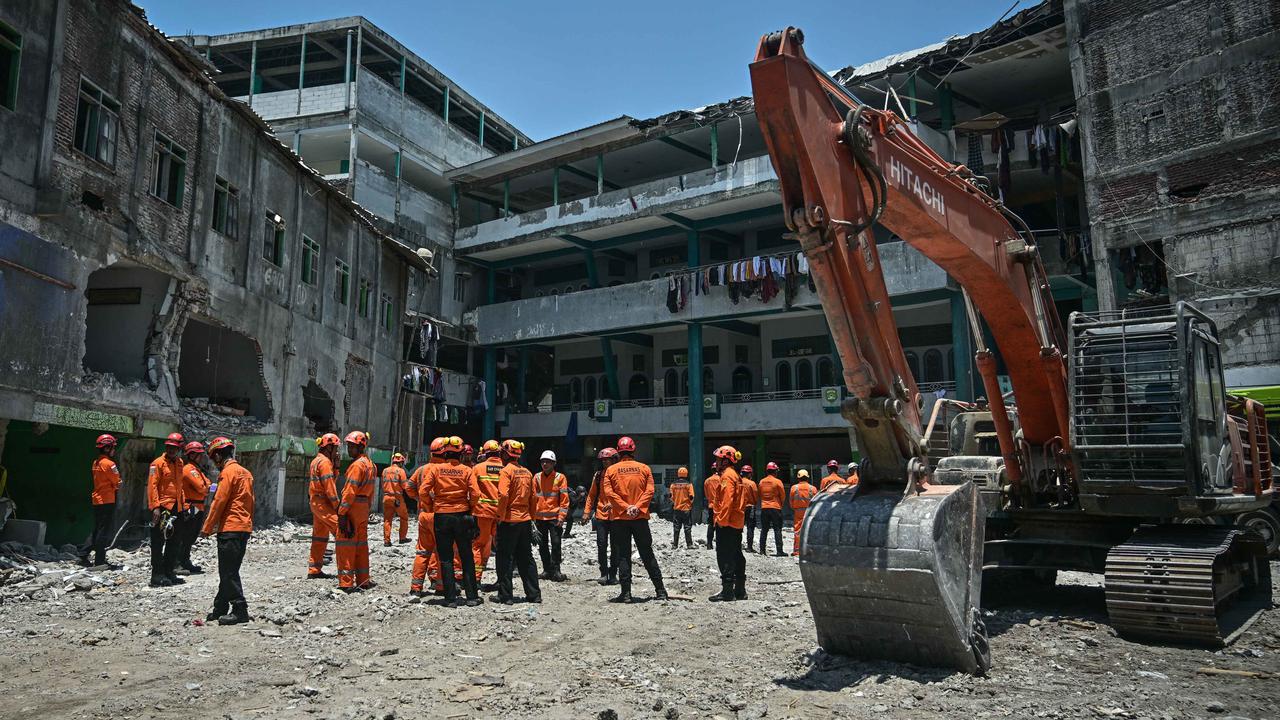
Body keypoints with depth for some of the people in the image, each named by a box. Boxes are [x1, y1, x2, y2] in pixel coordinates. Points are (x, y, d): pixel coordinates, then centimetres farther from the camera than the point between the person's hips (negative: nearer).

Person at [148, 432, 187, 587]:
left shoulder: (179, 463, 14)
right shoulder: (158, 463, -8)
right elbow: (152, 486, -14)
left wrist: (183, 504, 17)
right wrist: (155, 507, -21)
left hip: (176, 509, 8)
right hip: (161, 508, -8)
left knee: (174, 542, 13)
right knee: (158, 543, -3)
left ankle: (168, 572, 22)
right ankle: (157, 576, 1)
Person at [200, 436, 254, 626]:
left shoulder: (228, 472, -11)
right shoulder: (245, 472, 17)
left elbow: (219, 502, -14)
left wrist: (206, 529, -7)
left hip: (230, 529, -9)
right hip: (244, 527, 9)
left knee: (229, 572, -6)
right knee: (227, 571, 15)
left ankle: (240, 610, -6)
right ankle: (221, 608, 22)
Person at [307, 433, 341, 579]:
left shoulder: (316, 461, 19)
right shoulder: (324, 462, -13)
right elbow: (329, 486, -18)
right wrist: (337, 505, -16)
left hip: (316, 503, 10)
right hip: (323, 503, -10)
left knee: (320, 537, 12)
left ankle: (314, 570, 15)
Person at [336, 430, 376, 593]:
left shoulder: (357, 465, -15)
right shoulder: (370, 464, 15)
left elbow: (350, 491, -19)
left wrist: (342, 512, -19)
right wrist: (367, 507, 18)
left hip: (352, 507, -9)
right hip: (364, 507, 9)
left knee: (346, 545, -4)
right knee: (361, 544, 14)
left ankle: (346, 582, -3)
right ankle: (363, 581, 20)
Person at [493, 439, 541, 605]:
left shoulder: (507, 471, -10)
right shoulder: (527, 473, 10)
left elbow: (503, 495, -21)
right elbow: (533, 498, 12)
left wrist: (500, 516, -12)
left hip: (509, 521, -7)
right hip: (525, 520, 7)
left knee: (505, 559, 2)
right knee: (526, 558, 13)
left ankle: (505, 595, 5)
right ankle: (534, 594, 16)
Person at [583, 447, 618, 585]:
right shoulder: (598, 475, 7)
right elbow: (592, 494, 12)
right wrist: (587, 511, 6)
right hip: (601, 515, 2)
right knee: (601, 545, 1)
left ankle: (613, 574, 15)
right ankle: (604, 574, 11)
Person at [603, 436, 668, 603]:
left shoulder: (611, 470, 0)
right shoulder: (644, 468, 3)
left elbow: (609, 492, -9)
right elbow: (649, 490, -6)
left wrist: (625, 507, -11)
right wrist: (637, 507, -11)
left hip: (619, 518, -1)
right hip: (640, 517, 1)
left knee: (623, 556, 4)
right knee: (647, 555, 10)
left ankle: (626, 592, 2)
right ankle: (660, 590, 12)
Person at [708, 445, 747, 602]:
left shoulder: (727, 476, -12)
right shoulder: (735, 475, 18)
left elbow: (727, 501, -22)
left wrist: (722, 520, -20)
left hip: (726, 524, -10)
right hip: (737, 523, 10)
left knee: (725, 557, -7)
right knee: (736, 556, 13)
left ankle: (727, 590, -7)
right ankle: (740, 590, 19)